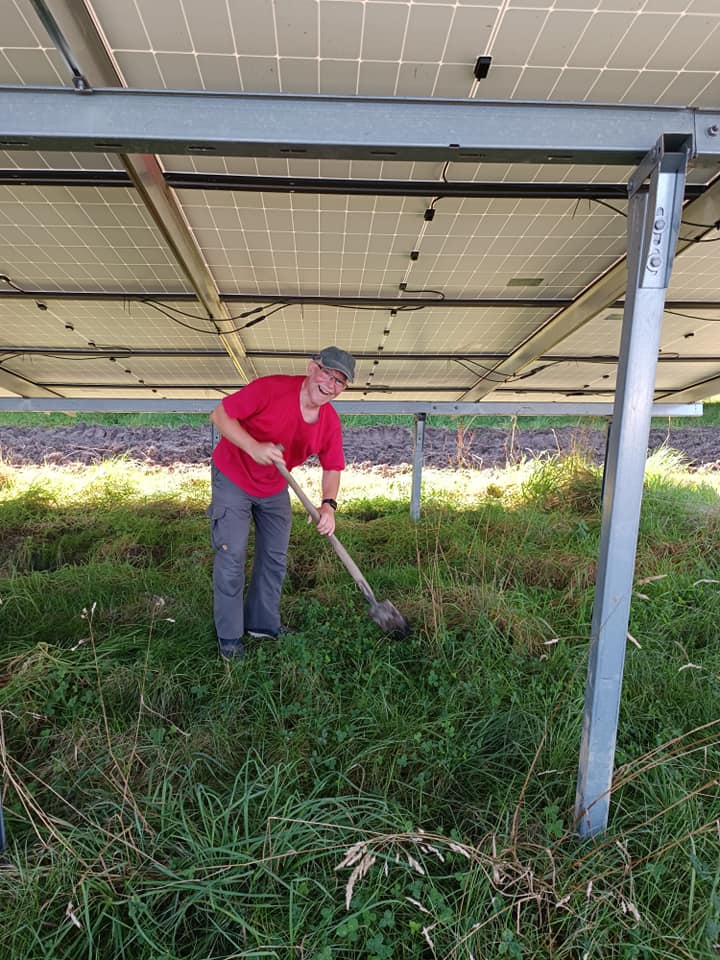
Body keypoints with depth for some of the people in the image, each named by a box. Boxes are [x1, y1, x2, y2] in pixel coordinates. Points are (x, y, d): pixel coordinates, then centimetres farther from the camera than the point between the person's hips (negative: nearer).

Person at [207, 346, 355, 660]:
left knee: (275, 558, 10)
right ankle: (229, 636, 11)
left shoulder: (331, 423, -12)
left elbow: (332, 468, -4)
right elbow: (220, 414, -22)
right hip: (233, 477, -5)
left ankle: (263, 624, 28)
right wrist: (254, 447, -37)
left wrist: (328, 504, -23)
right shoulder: (271, 388, -28)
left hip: (275, 489, 6)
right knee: (232, 556, -4)